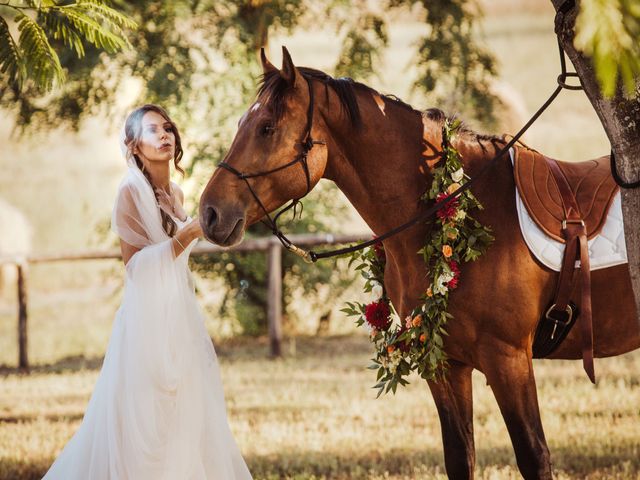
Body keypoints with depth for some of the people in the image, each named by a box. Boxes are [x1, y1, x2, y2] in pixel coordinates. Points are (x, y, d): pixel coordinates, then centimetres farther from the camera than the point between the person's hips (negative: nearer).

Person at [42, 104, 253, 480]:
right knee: (145, 417, -5)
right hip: (148, 313, -8)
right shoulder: (132, 190, -10)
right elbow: (136, 262, -16)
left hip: (181, 314, 8)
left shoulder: (175, 193, 12)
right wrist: (187, 234, -26)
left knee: (188, 416, 7)